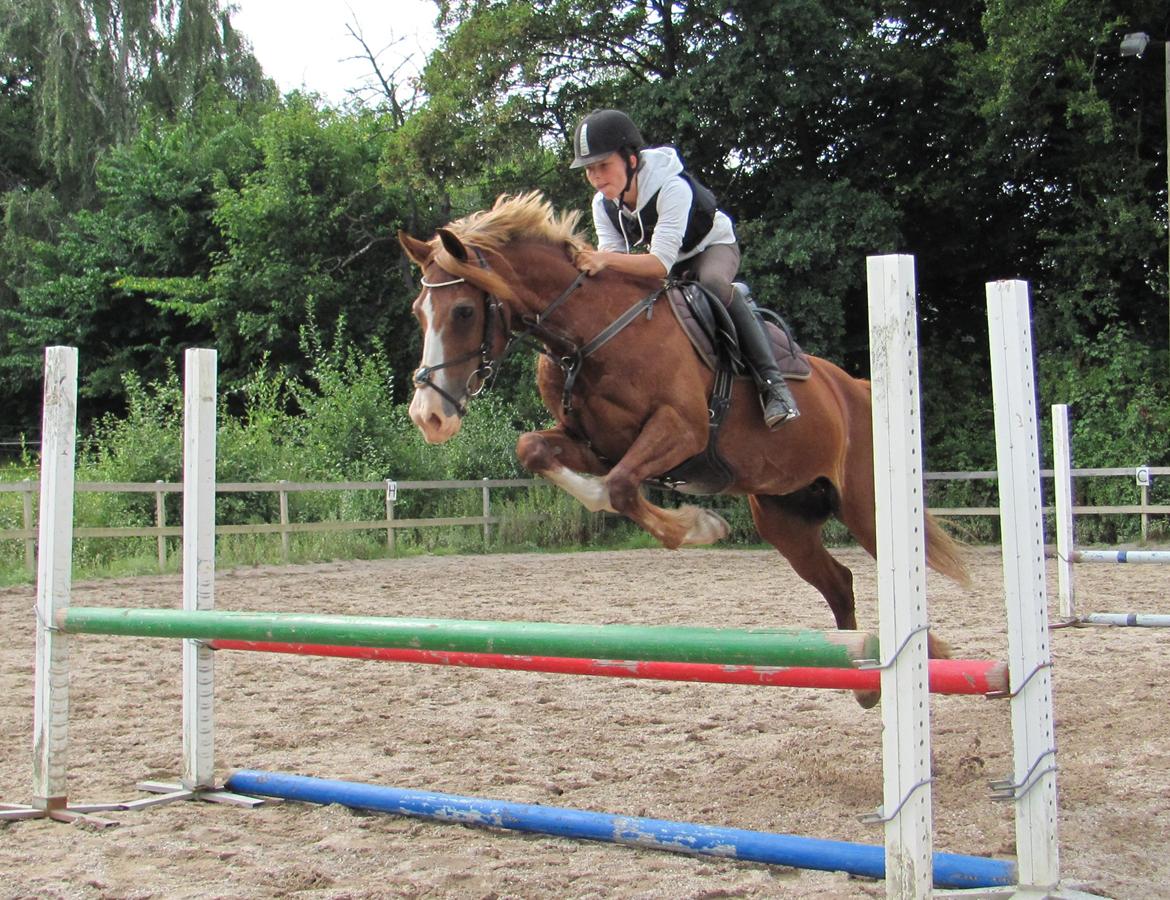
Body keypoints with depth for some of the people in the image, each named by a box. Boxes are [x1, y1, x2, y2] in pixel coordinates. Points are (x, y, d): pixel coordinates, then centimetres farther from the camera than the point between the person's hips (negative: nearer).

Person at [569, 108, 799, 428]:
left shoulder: (672, 187, -36)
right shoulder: (603, 205, -15)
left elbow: (662, 263, -44)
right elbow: (612, 263, -19)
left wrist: (607, 259, -59)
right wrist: (593, 265, -43)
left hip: (713, 246, -7)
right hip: (663, 255, 7)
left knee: (714, 284, -40)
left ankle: (771, 381, -39)